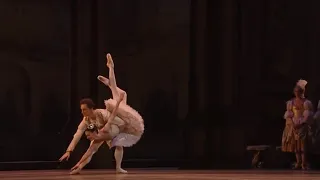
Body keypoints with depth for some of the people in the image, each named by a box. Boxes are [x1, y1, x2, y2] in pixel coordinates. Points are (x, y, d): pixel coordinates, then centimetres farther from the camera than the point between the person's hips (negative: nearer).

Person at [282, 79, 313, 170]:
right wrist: (292, 124, -7)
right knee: (295, 144, 3)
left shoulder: (306, 103, -4)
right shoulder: (291, 102, 9)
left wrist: (300, 124, -17)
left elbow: (308, 116, -8)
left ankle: (304, 164, -9)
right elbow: (288, 115, 7)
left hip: (302, 126, -4)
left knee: (302, 145, -10)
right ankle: (298, 163, 9)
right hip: (293, 126, 4)